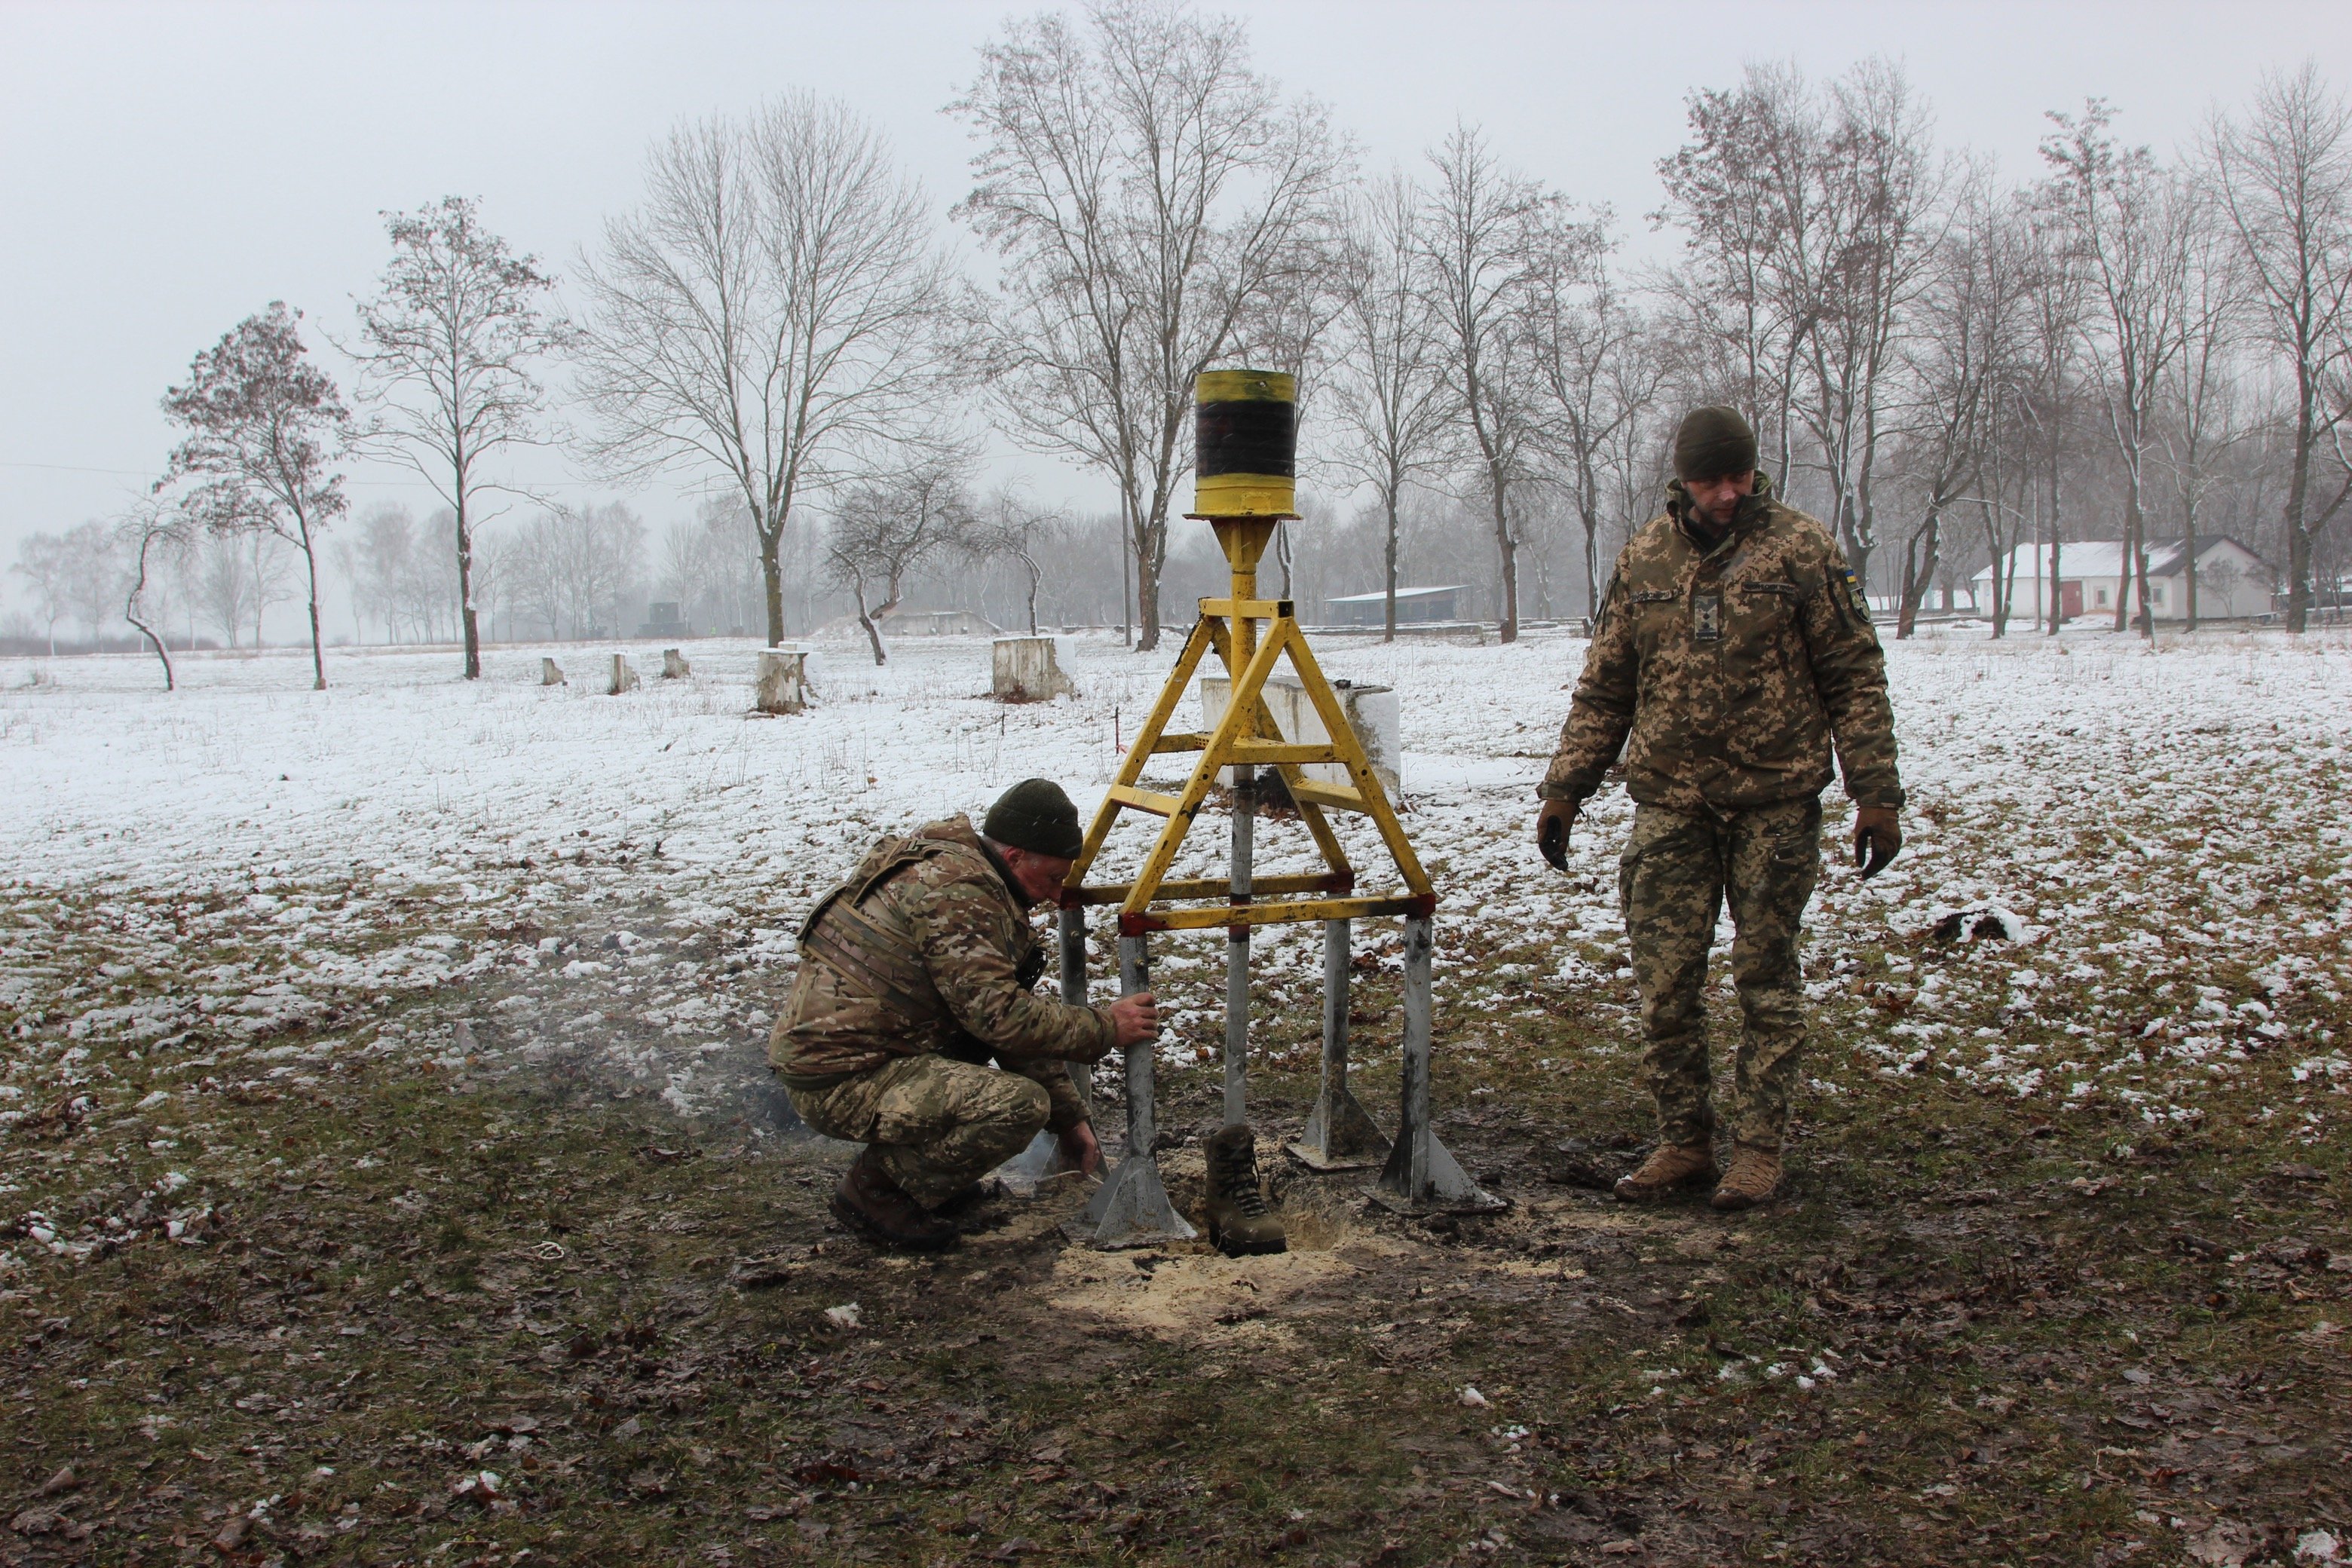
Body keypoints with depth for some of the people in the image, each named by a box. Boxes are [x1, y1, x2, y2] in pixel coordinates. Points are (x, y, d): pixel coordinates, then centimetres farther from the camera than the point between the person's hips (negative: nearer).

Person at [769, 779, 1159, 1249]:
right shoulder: (957, 892, -17)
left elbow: (1013, 1015, 17)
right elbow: (1000, 1014, -22)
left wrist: (1070, 1120, 15)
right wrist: (1105, 1028, -9)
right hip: (839, 1083, -10)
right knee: (1019, 1105, -23)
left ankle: (901, 1161, 16)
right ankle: (875, 1188, -5)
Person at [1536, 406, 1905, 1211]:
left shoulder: (1800, 549, -2)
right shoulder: (1643, 557, 7)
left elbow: (1854, 677, -1)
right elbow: (1603, 688, 12)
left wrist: (1876, 792, -6)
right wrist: (1564, 787, 7)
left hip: (1775, 804, -3)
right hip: (1669, 804, 3)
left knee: (1766, 980, 4)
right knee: (1664, 982, 2)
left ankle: (1759, 1147, 14)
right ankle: (1683, 1140, 15)